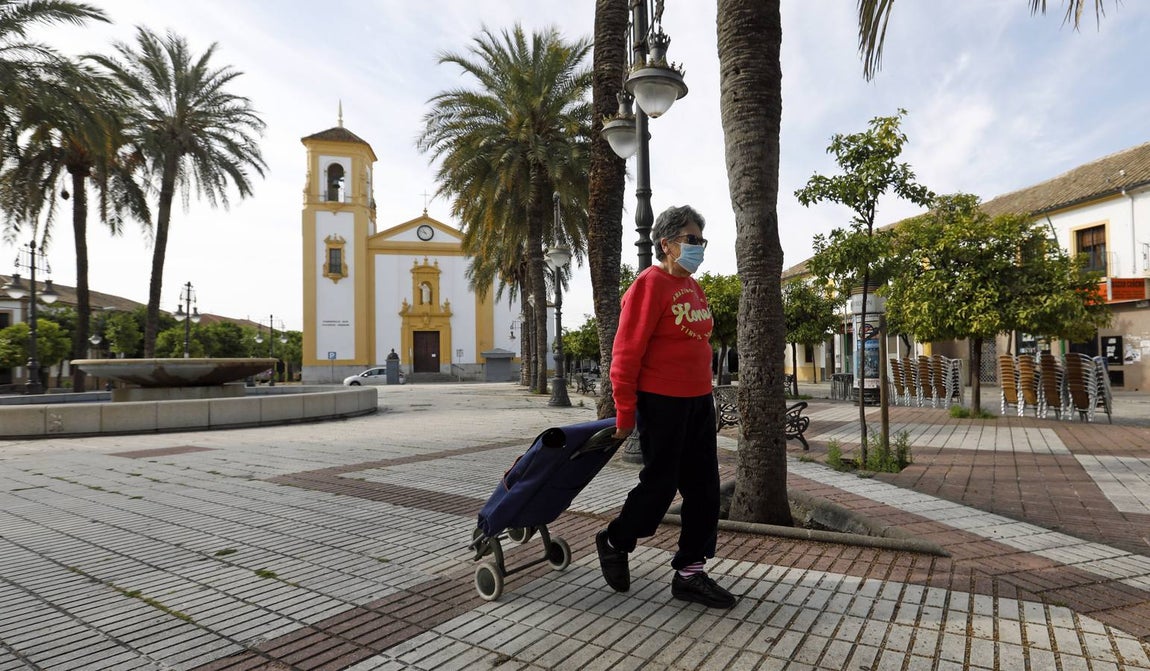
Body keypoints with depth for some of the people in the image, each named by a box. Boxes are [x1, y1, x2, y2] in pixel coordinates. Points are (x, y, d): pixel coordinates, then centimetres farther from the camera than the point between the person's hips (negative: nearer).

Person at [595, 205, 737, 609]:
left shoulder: (693, 288, 13)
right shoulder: (650, 285, -13)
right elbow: (627, 352, -15)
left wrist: (702, 390, 18)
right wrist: (625, 413, -15)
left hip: (698, 401, 9)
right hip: (661, 402, -8)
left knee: (704, 487, 9)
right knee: (660, 484, 3)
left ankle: (689, 573, 21)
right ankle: (614, 543, 28)